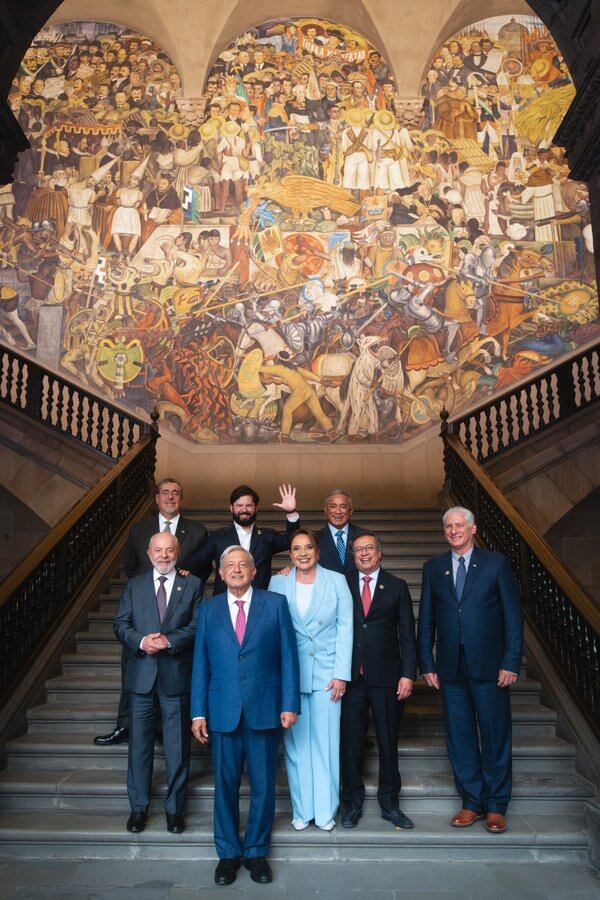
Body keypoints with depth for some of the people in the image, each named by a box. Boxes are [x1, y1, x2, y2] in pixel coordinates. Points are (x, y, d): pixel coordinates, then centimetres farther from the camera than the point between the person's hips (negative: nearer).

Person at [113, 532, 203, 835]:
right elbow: (120, 624, 2)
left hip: (176, 674, -1)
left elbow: (197, 626, -5)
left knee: (177, 744, 8)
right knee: (140, 741, 10)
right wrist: (141, 641, -16)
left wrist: (169, 640, -19)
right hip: (141, 674, 2)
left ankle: (174, 807, 23)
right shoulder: (134, 585, 8)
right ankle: (138, 806, 26)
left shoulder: (192, 585, 3)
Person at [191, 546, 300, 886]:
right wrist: (199, 712, 2)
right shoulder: (208, 609, 5)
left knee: (263, 785, 10)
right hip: (223, 712, 1)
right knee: (226, 785, 11)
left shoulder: (276, 603, 0)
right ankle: (228, 852, 30)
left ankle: (257, 851, 30)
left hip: (264, 710, -1)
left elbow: (288, 656, -1)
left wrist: (290, 704, -5)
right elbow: (201, 663, 5)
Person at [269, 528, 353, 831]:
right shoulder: (277, 582, 2)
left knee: (326, 741, 5)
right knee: (295, 743, 8)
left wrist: (341, 674, -4)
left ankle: (326, 809, 21)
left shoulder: (336, 581, 0)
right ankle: (302, 809, 23)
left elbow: (345, 628, 0)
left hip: (326, 673, -1)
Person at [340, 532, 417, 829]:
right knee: (351, 742, 8)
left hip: (386, 676, 0)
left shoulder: (397, 586, 5)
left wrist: (408, 674, -4)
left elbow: (407, 633, 3)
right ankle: (353, 803, 24)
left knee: (388, 742, 9)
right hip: (351, 677, 1)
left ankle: (389, 803, 26)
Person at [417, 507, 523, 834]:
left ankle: (496, 806, 23)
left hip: (489, 666, -2)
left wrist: (511, 662, -7)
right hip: (451, 668, 3)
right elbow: (426, 620, 8)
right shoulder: (433, 568, 8)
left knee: (496, 736, 7)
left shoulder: (496, 563, 0)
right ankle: (471, 802, 25)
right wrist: (426, 664, 4)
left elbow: (513, 616, -2)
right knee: (459, 738, 10)